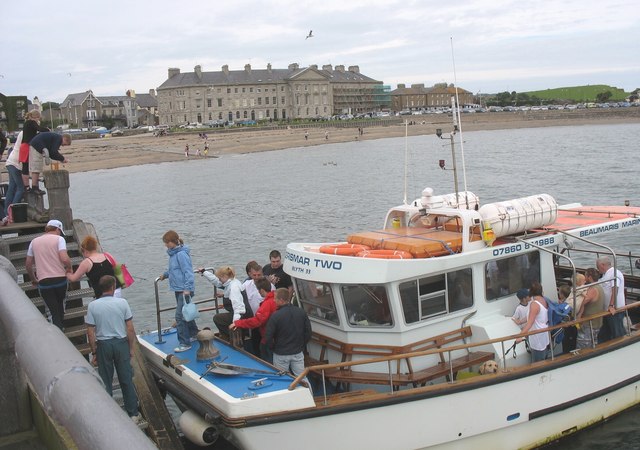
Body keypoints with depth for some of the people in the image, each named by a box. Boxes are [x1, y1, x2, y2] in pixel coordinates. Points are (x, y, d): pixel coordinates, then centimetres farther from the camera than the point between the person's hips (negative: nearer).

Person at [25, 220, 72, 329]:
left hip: (44, 282, 1)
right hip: (60, 279, -1)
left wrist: (33, 279, 30)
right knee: (60, 304, 26)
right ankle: (60, 325, 36)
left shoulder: (34, 242, 11)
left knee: (54, 311, 5)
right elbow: (64, 259, -16)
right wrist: (69, 268, 4)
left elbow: (28, 264, 15)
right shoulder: (59, 239, -1)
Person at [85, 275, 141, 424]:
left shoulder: (93, 305, -7)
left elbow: (90, 332, -6)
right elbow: (130, 329, -6)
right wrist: (131, 348, 5)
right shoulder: (122, 302, -8)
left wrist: (94, 352, 4)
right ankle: (133, 414, 15)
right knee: (127, 380, 9)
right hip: (121, 343, 0)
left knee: (106, 382, 11)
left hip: (103, 345, 0)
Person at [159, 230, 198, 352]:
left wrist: (187, 289, -27)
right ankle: (193, 334, 36)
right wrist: (165, 274, 24)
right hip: (178, 289, 10)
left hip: (184, 290, -10)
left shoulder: (181, 254, -19)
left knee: (180, 316, -9)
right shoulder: (173, 253, 10)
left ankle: (184, 343, -2)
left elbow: (188, 271, -23)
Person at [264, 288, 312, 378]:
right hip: (298, 353, 4)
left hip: (281, 355, -3)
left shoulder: (275, 316, -17)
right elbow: (308, 333, 2)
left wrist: (274, 347, 5)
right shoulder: (302, 312, -4)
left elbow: (268, 338, -13)